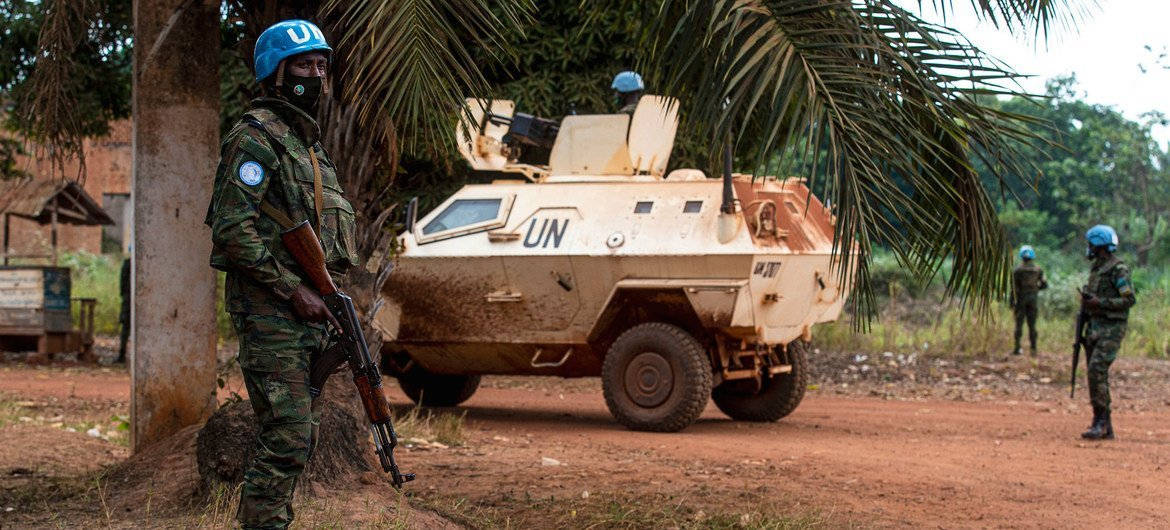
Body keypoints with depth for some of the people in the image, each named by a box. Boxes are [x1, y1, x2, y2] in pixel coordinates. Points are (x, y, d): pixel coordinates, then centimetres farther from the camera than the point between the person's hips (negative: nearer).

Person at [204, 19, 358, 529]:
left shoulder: (308, 141, 20)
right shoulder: (255, 136, -10)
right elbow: (232, 229, -19)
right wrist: (294, 290, -18)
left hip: (306, 306, 10)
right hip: (269, 309, -10)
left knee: (301, 435, 11)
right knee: (286, 438, -13)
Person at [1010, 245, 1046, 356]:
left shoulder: (1017, 270, -8)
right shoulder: (1038, 270, 2)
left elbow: (1014, 287, -9)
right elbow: (1044, 285, 6)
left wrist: (1012, 302, -5)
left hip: (1021, 298, -3)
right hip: (1033, 299, 3)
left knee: (1019, 324, 1)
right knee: (1032, 325, 7)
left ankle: (1017, 348, -3)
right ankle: (1033, 349, 4)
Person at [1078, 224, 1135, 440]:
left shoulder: (1118, 269, -11)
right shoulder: (1096, 269, 17)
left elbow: (1129, 299, -17)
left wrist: (1099, 302, -22)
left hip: (1111, 328, -9)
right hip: (1094, 327, 9)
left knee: (1097, 370, -19)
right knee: (1096, 374, 7)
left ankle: (1100, 421, -16)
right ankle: (1105, 428, 11)